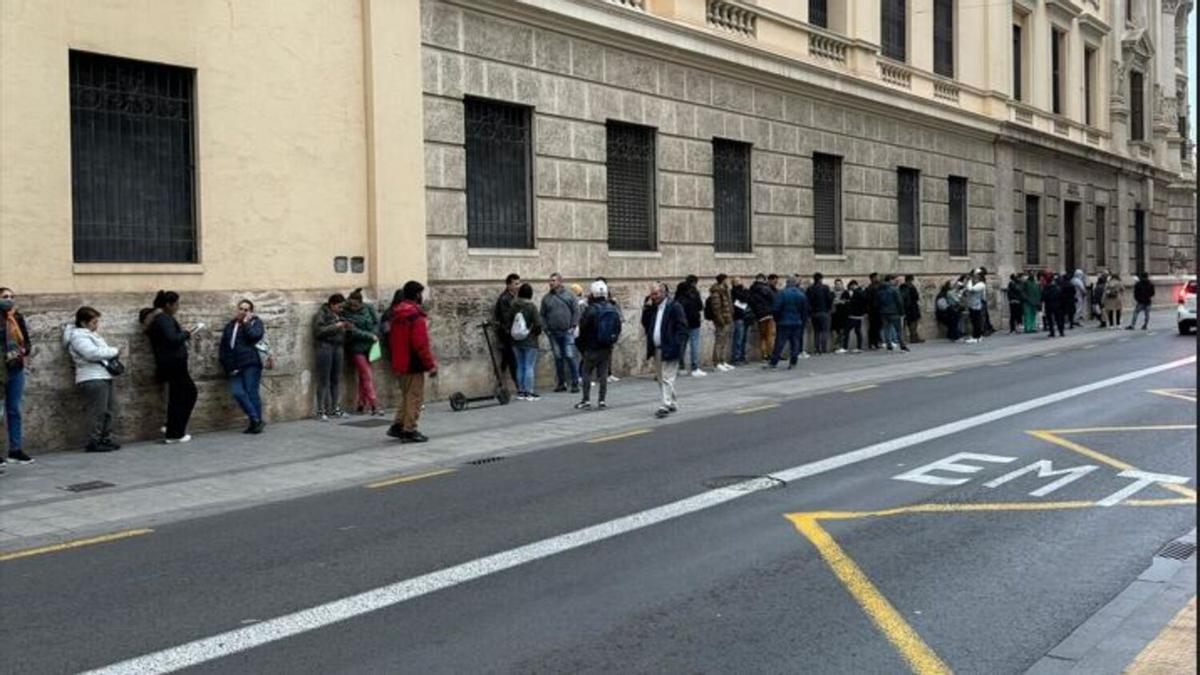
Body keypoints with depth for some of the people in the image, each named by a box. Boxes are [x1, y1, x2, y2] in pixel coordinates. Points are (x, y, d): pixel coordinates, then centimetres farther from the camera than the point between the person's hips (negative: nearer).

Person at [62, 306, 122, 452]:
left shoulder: (91, 334, 22)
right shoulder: (78, 336, -9)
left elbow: (101, 351, 27)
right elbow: (93, 353, -22)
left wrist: (112, 353, 6)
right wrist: (114, 351, -12)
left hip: (103, 376, 10)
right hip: (92, 379, -10)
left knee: (110, 410, 10)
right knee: (98, 411, -10)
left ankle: (105, 439, 17)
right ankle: (93, 442, -6)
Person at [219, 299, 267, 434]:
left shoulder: (255, 322, 7)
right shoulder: (230, 326, 19)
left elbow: (255, 336, -15)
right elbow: (223, 346, 21)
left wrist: (246, 322, -5)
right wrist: (226, 364, 10)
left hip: (250, 364, -5)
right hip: (234, 367, 5)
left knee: (251, 392, -5)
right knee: (237, 393, -9)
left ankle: (257, 422, 6)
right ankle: (255, 420, -2)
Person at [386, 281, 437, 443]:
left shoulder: (397, 315, 11)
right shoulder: (416, 315, -17)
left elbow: (392, 339, 19)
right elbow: (421, 344, -21)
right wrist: (430, 364, -15)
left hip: (399, 363, 9)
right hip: (413, 364, -9)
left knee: (406, 395, 20)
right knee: (415, 397, -1)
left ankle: (397, 426, 19)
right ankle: (409, 431, 1)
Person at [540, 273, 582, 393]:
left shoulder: (569, 295, 2)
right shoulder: (546, 298, 8)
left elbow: (576, 311, 2)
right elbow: (542, 315, 11)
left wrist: (573, 326, -5)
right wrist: (546, 329, 1)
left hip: (567, 332, -3)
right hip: (553, 334, 3)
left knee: (570, 357, -7)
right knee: (558, 358, 6)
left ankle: (575, 383, -3)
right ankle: (560, 383, 14)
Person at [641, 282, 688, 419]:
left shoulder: (674, 307, -9)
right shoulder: (652, 308, 13)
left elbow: (682, 328, -11)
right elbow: (645, 324, 12)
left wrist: (676, 346, -18)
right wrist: (646, 309, 0)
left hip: (668, 350, -8)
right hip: (656, 350, 8)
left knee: (667, 379, -9)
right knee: (661, 379, 14)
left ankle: (665, 406, -10)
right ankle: (673, 403, 26)